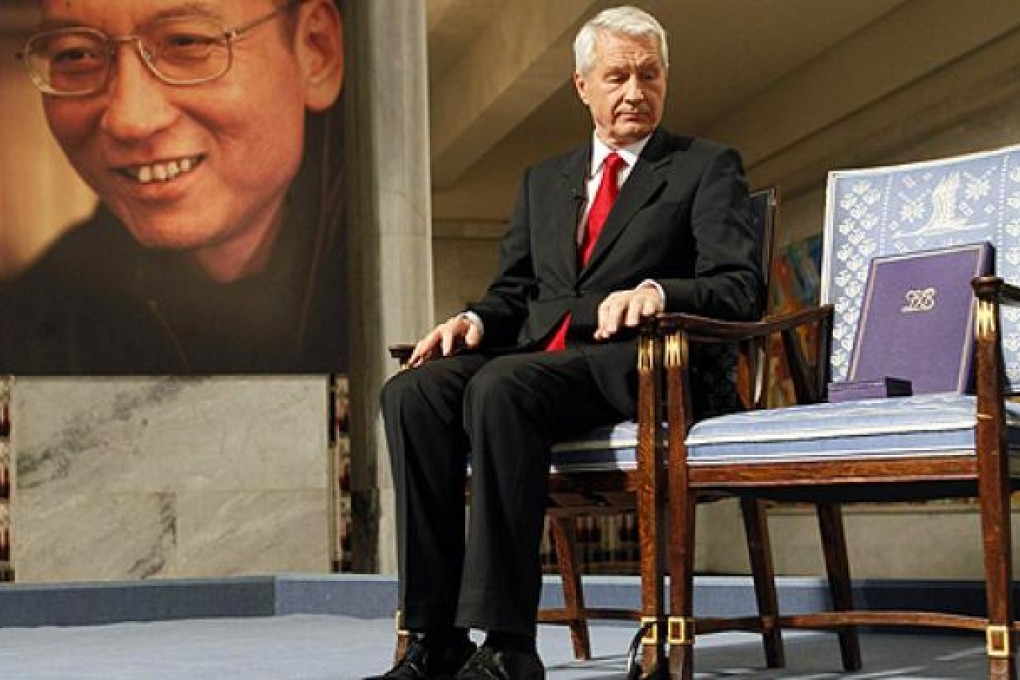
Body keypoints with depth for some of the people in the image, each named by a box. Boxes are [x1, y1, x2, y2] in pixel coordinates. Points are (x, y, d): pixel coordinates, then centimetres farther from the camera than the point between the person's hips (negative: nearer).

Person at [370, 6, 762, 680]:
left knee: (501, 387, -35)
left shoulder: (708, 168, 10)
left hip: (633, 366, -5)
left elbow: (740, 288, -3)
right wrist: (476, 319, -1)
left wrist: (657, 290, -23)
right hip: (536, 356, 6)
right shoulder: (543, 180, 26)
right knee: (412, 391, -24)